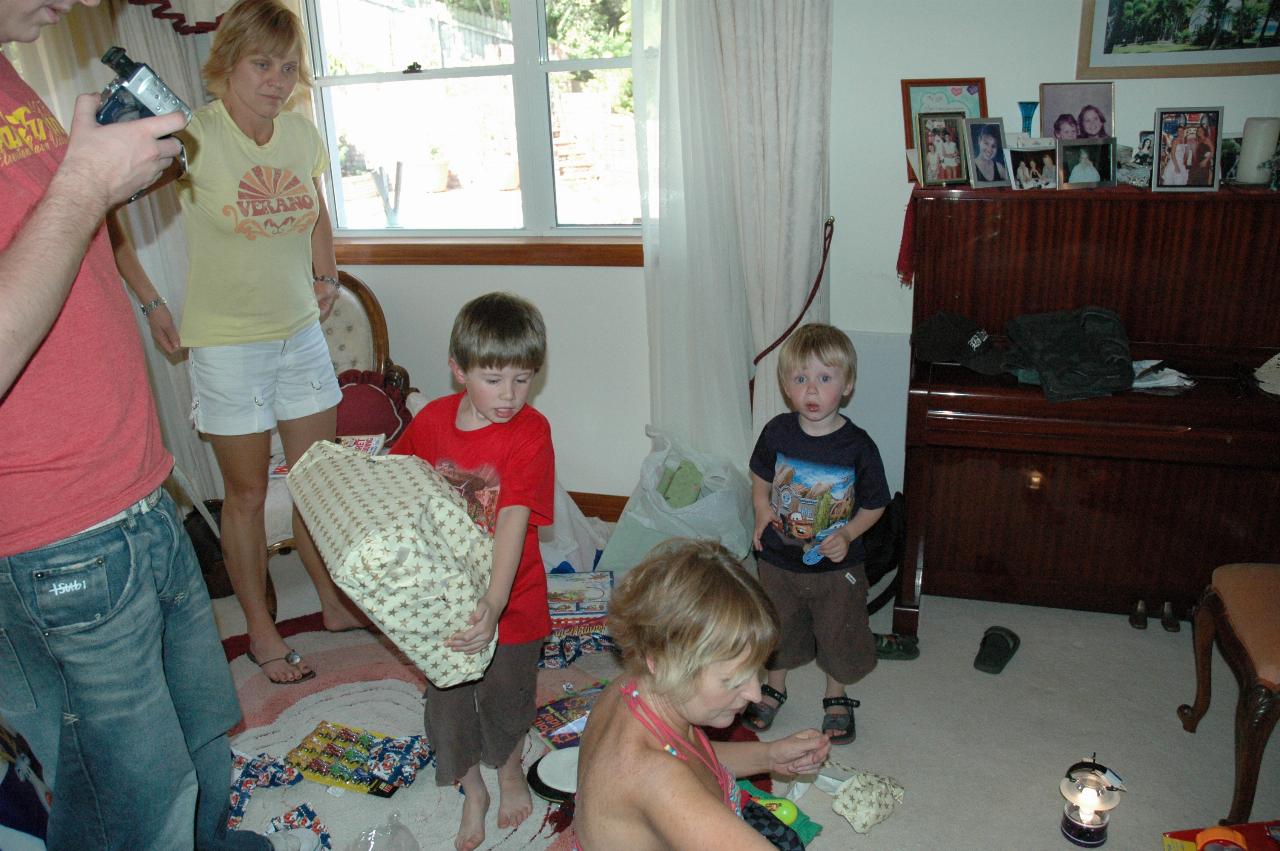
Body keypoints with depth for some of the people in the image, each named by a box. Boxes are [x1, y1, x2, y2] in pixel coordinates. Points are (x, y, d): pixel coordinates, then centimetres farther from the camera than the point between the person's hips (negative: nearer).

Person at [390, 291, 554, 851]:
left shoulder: (531, 432, -21)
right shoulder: (432, 419, -8)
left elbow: (514, 520, -30)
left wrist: (494, 604, -39)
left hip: (508, 600, -3)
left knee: (506, 695, 18)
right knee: (448, 700, 16)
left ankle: (510, 772, 51)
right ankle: (472, 793, 44)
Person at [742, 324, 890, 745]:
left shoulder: (858, 446, -19)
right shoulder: (777, 432, -13)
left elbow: (875, 505, -6)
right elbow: (761, 478, 7)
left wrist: (848, 534, -20)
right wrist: (762, 513, -7)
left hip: (836, 566, -2)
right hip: (779, 559, 2)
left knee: (839, 635, 17)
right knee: (777, 630, 21)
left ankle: (837, 699, 44)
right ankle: (774, 689, 47)